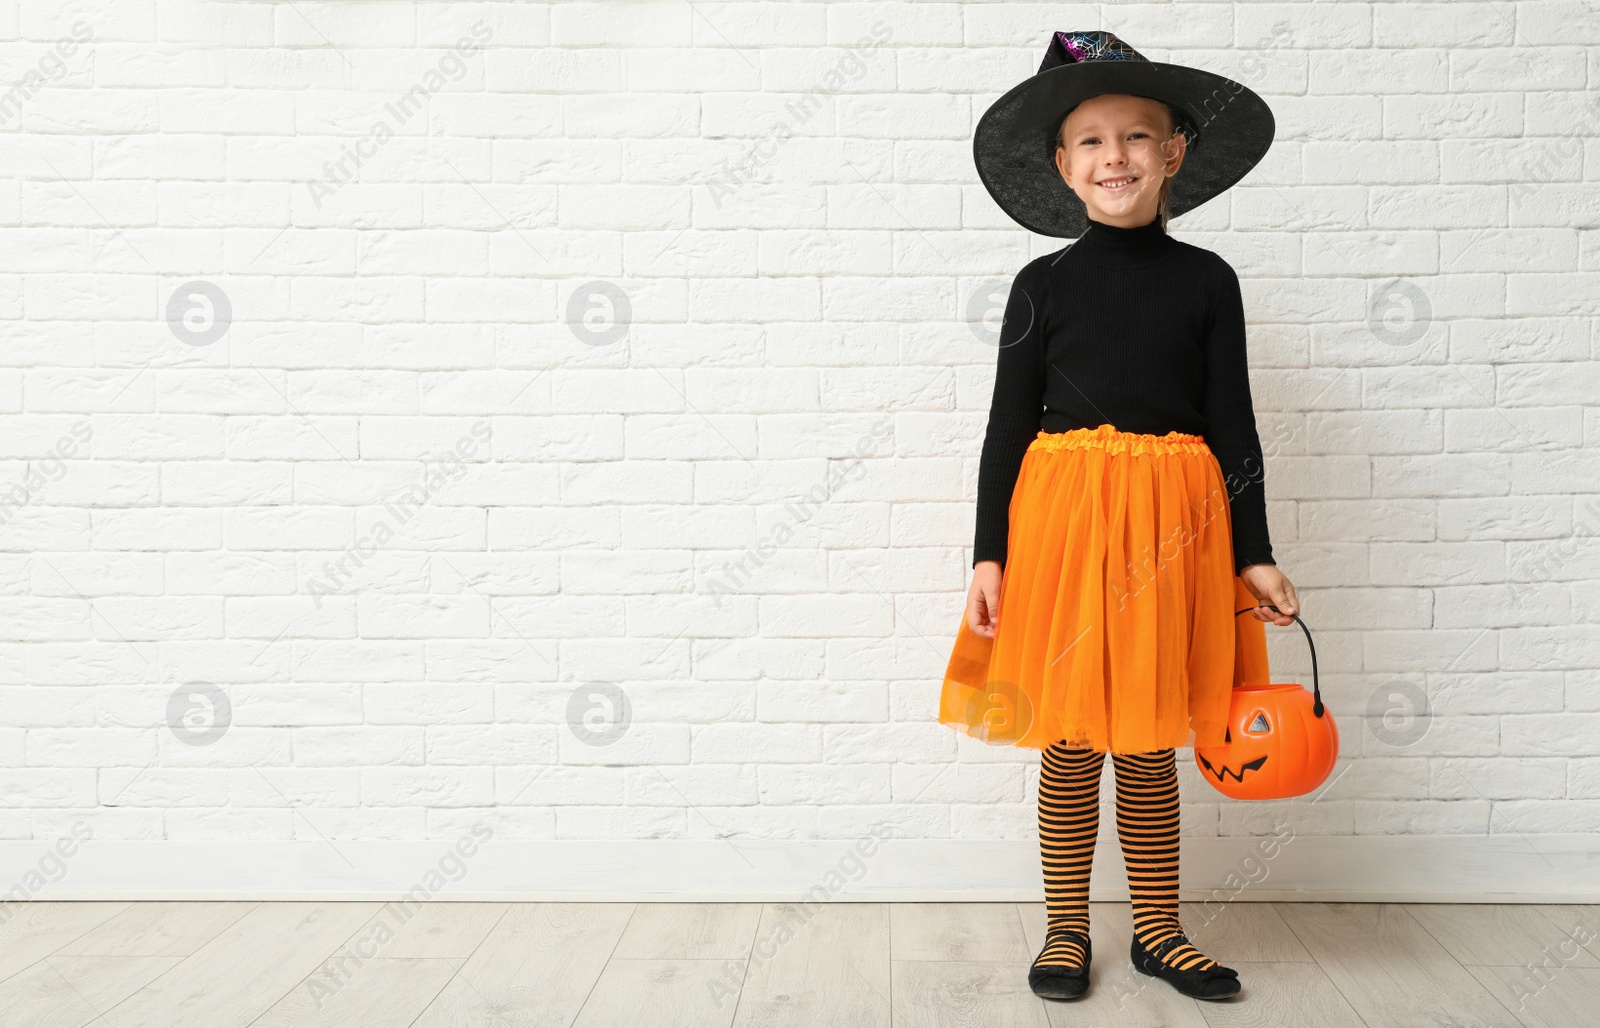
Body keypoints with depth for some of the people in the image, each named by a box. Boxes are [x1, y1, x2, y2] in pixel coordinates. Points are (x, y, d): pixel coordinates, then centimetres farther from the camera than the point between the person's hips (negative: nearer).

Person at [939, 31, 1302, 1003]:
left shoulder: (1206, 280, 5)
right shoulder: (1045, 284, 2)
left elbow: (1234, 426, 7)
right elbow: (1008, 426, 3)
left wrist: (1253, 555, 3)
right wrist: (989, 556, -3)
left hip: (1173, 522, 1)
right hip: (1061, 515, -1)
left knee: (1150, 741, 10)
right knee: (1068, 739, 6)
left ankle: (1158, 930, 27)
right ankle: (1067, 930, 23)